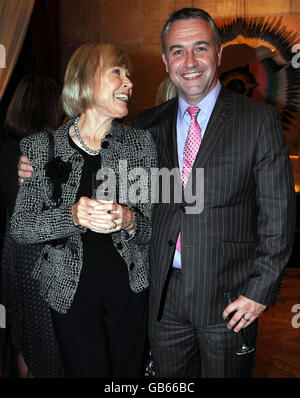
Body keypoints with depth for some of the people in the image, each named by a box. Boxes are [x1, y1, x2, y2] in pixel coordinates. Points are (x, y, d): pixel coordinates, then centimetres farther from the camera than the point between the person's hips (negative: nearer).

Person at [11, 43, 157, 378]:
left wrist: (128, 221, -21)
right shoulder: (41, 147, -4)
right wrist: (72, 217, -23)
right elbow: (20, 228, -5)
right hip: (71, 288, -2)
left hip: (130, 284, 2)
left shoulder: (141, 142, -1)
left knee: (129, 375, 15)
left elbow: (152, 226, 2)